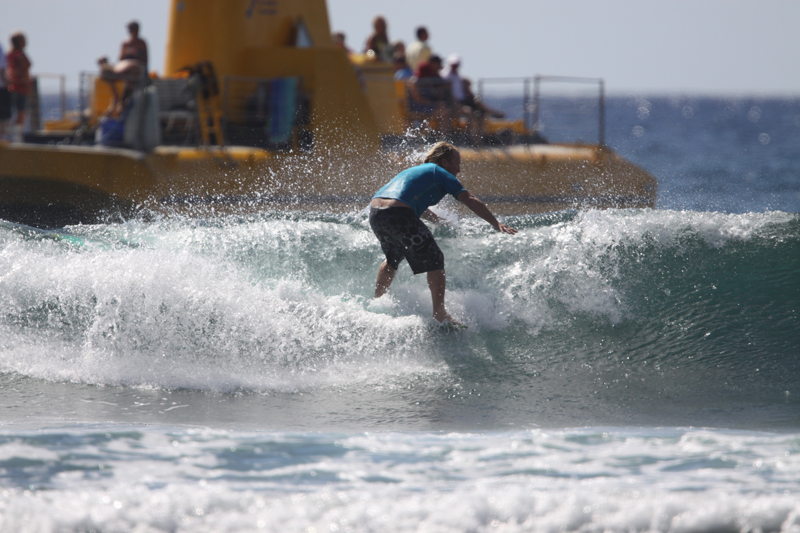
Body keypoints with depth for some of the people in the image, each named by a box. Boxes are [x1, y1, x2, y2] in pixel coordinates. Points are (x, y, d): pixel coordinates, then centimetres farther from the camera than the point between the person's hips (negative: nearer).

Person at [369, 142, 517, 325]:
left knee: (392, 259, 32)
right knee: (434, 261, 1)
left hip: (374, 211, 8)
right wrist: (496, 224, 0)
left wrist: (438, 220, 66)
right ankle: (439, 314, -3)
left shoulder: (415, 170, 33)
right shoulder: (441, 174, 10)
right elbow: (470, 201, 0)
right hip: (398, 215, -8)